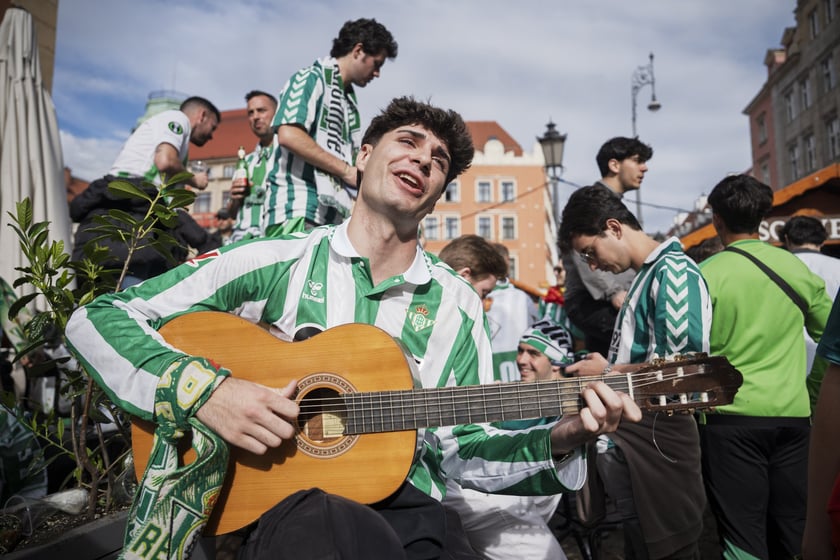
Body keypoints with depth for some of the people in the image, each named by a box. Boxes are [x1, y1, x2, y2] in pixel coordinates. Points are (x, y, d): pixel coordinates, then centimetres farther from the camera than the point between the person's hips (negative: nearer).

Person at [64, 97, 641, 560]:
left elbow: (461, 450, 7)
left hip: (406, 510, 5)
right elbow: (97, 319, -1)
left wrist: (557, 440, -11)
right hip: (279, 501, -4)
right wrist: (204, 389, -16)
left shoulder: (457, 304, 6)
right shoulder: (274, 262, -1)